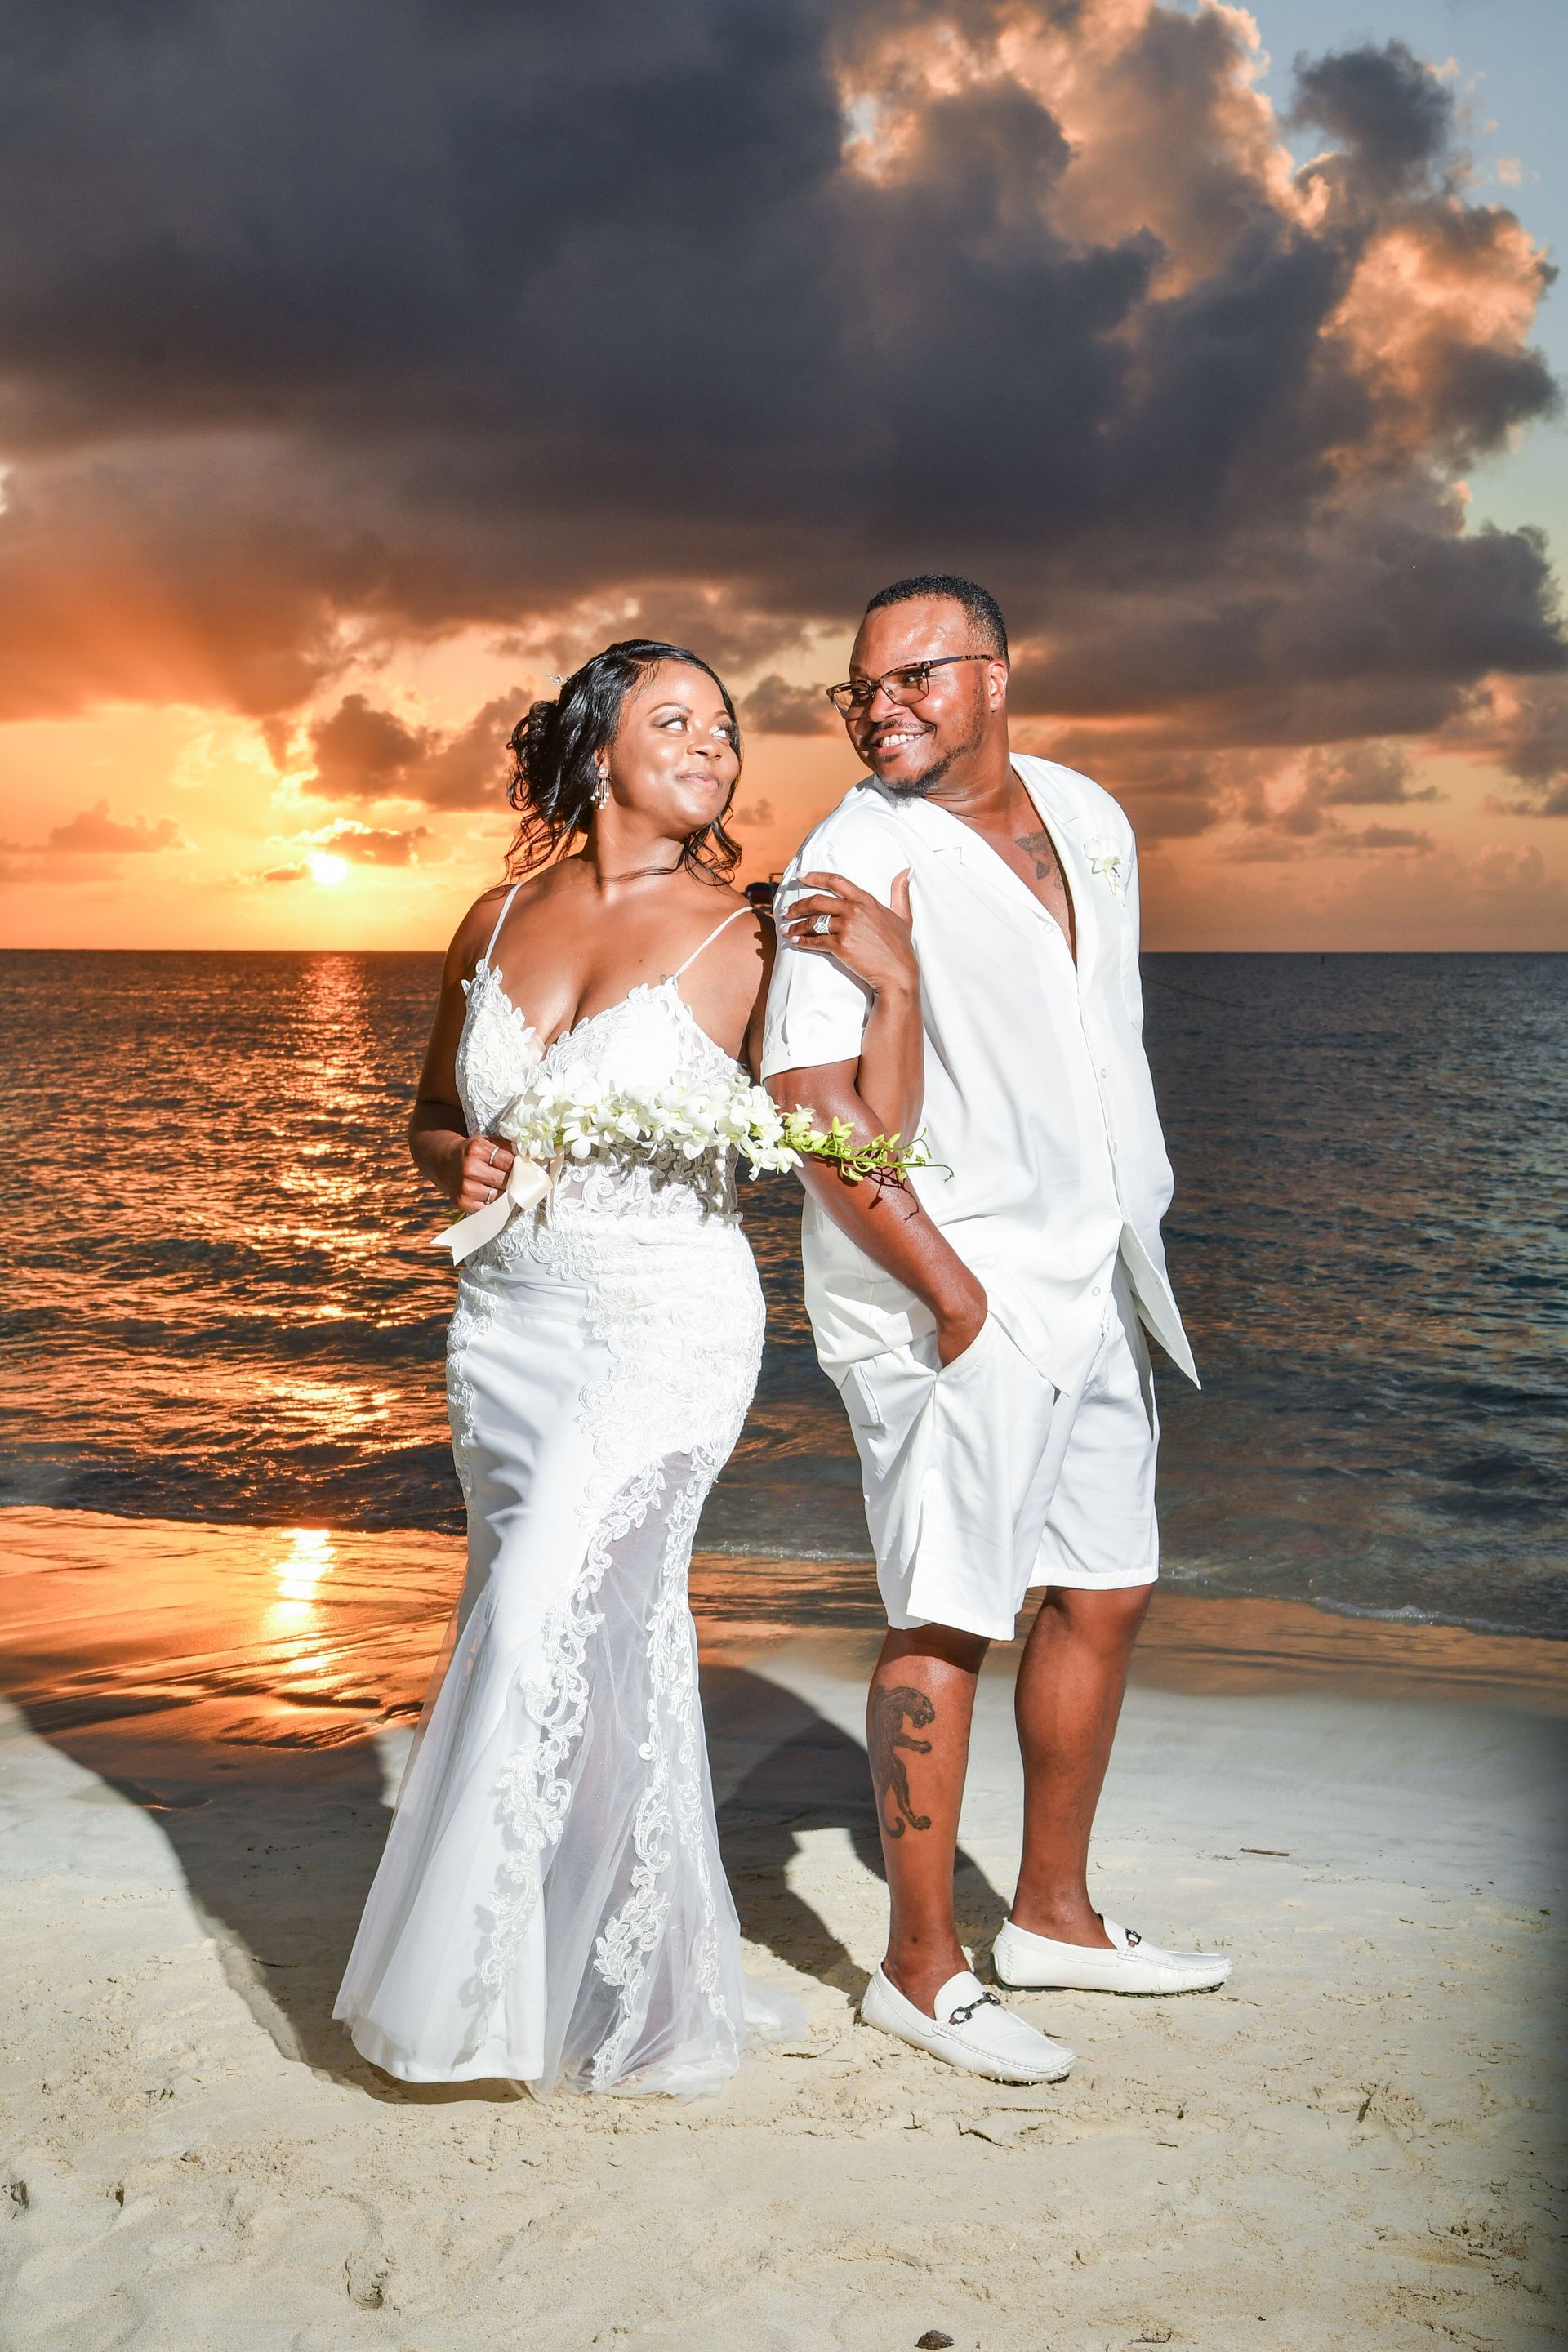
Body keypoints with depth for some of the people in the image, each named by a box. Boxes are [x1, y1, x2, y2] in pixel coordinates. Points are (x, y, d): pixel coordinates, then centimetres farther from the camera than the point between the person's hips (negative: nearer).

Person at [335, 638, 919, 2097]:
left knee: (545, 1621, -16)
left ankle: (486, 1983, 3)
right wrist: (459, 1167, -3)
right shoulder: (499, 921, 8)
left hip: (667, 1328, -5)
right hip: (505, 1322, 5)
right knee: (613, 1643, 12)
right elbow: (432, 1118, 19)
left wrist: (895, 986, -17)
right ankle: (656, 1974, 28)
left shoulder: (746, 938, -5)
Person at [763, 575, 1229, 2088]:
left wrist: (1124, 1248, 15)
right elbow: (812, 1099, -19)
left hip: (1089, 1281, 8)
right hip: (944, 1293, -8)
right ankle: (920, 1967, 9)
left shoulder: (1090, 819, 10)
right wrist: (951, 1287, -20)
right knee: (948, 1620, -4)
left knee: (1105, 1592, 14)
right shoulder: (852, 862, -13)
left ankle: (1052, 1915, 29)